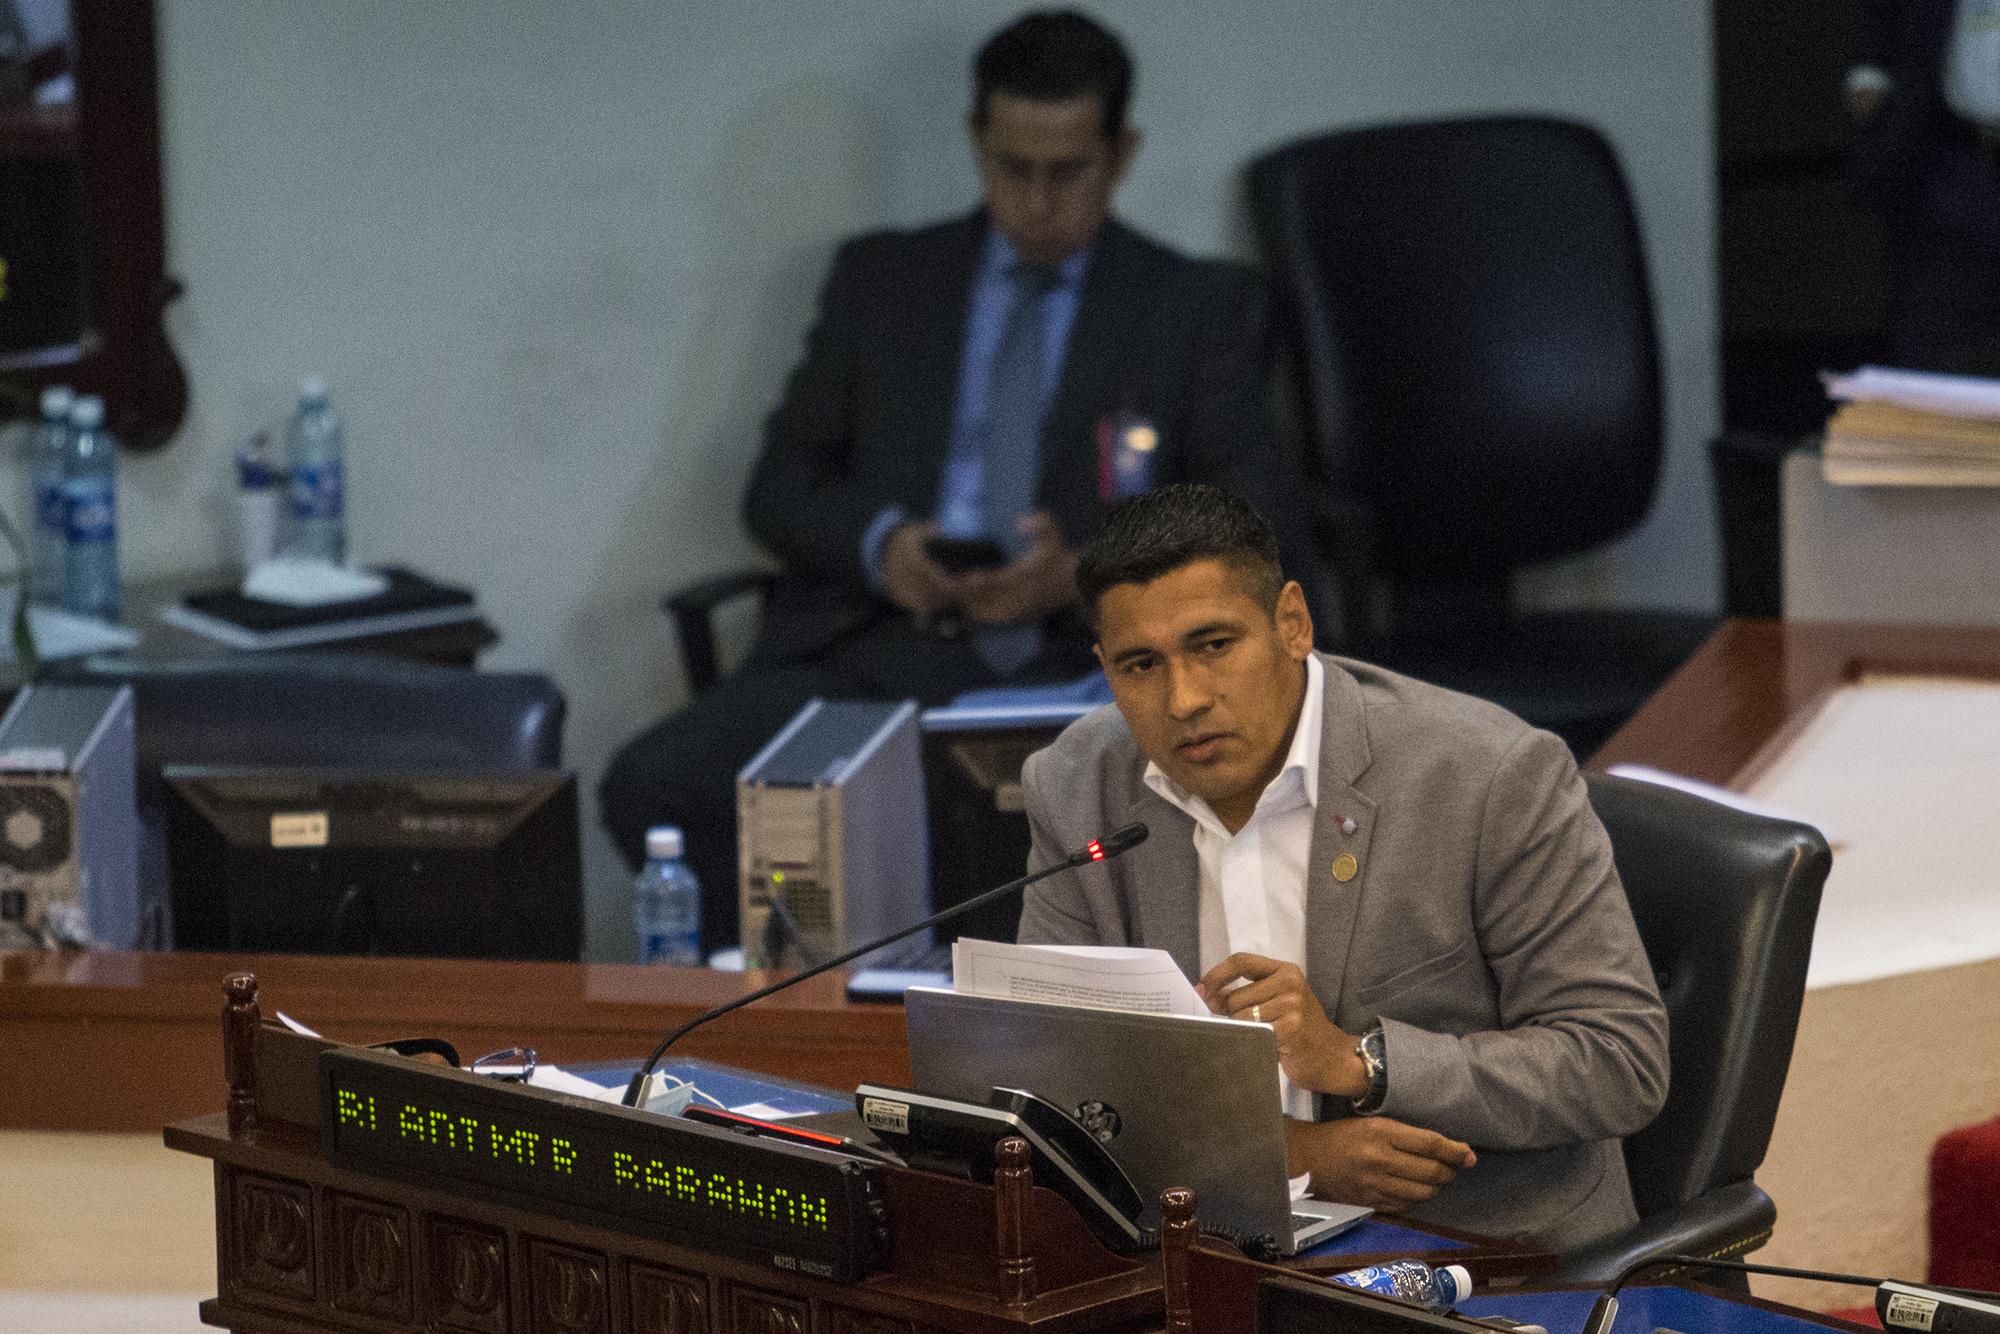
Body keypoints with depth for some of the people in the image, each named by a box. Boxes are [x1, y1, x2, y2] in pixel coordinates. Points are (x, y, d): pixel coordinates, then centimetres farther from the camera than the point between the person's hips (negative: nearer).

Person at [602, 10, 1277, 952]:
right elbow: (779, 484, 16)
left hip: (1069, 661, -2)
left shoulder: (1204, 308, 13)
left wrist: (1087, 574, -14)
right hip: (872, 652, 2)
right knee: (652, 786, -25)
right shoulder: (879, 279, 18)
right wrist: (875, 542, -7)